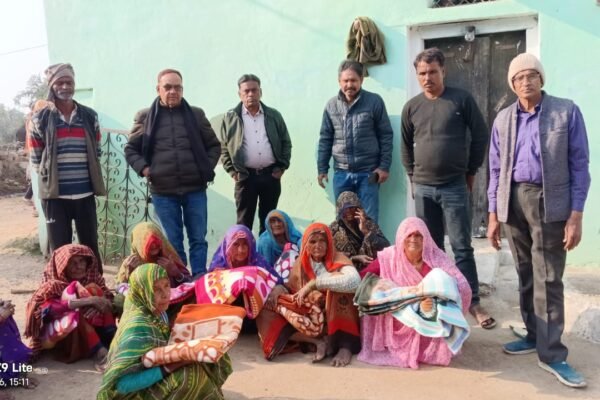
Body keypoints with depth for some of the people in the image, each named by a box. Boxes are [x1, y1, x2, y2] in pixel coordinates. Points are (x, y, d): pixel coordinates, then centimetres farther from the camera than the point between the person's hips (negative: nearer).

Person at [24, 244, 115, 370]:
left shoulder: (92, 277, -3)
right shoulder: (54, 285, -15)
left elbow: (109, 300, -9)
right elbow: (45, 308, -34)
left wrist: (104, 303, -34)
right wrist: (87, 301, -39)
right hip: (61, 334, -4)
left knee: (94, 290, -18)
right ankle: (100, 352, -35)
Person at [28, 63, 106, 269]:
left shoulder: (89, 116, 6)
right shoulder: (40, 118, 0)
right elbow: (35, 158, 4)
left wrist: (90, 177, 9)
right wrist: (50, 177, 3)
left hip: (85, 193, 2)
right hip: (55, 194, -2)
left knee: (90, 246, 10)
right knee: (60, 249, 5)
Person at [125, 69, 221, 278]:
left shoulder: (196, 114, 7)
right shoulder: (145, 117, 5)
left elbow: (214, 145, 14)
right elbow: (131, 149, 11)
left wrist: (207, 168, 0)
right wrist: (144, 169, -4)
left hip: (195, 189, 1)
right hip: (163, 191, 0)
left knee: (198, 239, 5)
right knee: (173, 242, 8)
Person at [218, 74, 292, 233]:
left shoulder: (274, 115, 8)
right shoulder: (230, 118, 3)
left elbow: (286, 143, 11)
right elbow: (223, 148, 3)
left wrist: (282, 167, 2)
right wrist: (232, 171, -4)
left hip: (271, 175, 2)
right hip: (245, 176, -2)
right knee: (244, 221, 4)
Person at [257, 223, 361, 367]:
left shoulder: (337, 259, -10)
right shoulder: (300, 263, 4)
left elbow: (354, 281, -30)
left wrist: (314, 283, -32)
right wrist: (278, 288, -13)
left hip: (334, 320, -4)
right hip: (308, 319, 4)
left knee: (337, 282, -30)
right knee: (267, 315, -12)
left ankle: (346, 344, -24)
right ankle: (318, 341, -20)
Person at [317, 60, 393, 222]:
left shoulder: (374, 101, -3)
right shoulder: (331, 105, 5)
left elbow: (386, 135, -1)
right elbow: (325, 139, 9)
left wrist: (384, 166, -6)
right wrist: (322, 168, 6)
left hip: (368, 172, -2)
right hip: (341, 173, 3)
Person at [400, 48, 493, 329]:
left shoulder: (461, 99, -3)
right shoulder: (411, 107, 6)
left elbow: (480, 137, 3)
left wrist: (471, 171, 4)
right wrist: (413, 178, 11)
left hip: (455, 187, -3)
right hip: (423, 188, 3)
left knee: (461, 247, -1)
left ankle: (473, 302, 8)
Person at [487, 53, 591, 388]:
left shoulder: (567, 112, -3)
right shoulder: (503, 120, 8)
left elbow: (580, 165, -4)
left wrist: (576, 215, -10)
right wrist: (493, 215, 7)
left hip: (549, 202, -4)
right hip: (513, 200, 4)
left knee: (547, 279, -2)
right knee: (526, 275, 12)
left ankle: (551, 353, 6)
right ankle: (535, 336, 26)